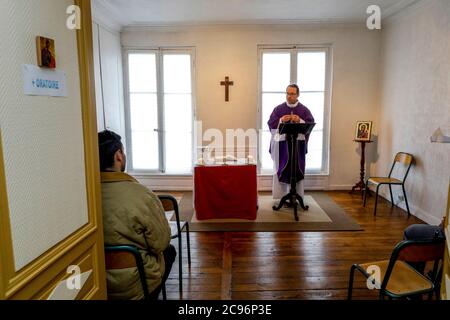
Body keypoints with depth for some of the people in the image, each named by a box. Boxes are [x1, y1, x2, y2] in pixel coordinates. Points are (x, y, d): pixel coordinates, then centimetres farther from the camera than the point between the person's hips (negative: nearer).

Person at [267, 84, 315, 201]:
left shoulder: (304, 110, 6)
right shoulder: (278, 109, 5)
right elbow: (271, 124, 0)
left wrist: (300, 121, -17)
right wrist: (281, 120, -16)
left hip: (298, 144, 1)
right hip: (282, 144, 0)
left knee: (297, 170, 2)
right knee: (282, 170, 1)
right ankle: (282, 195, 10)